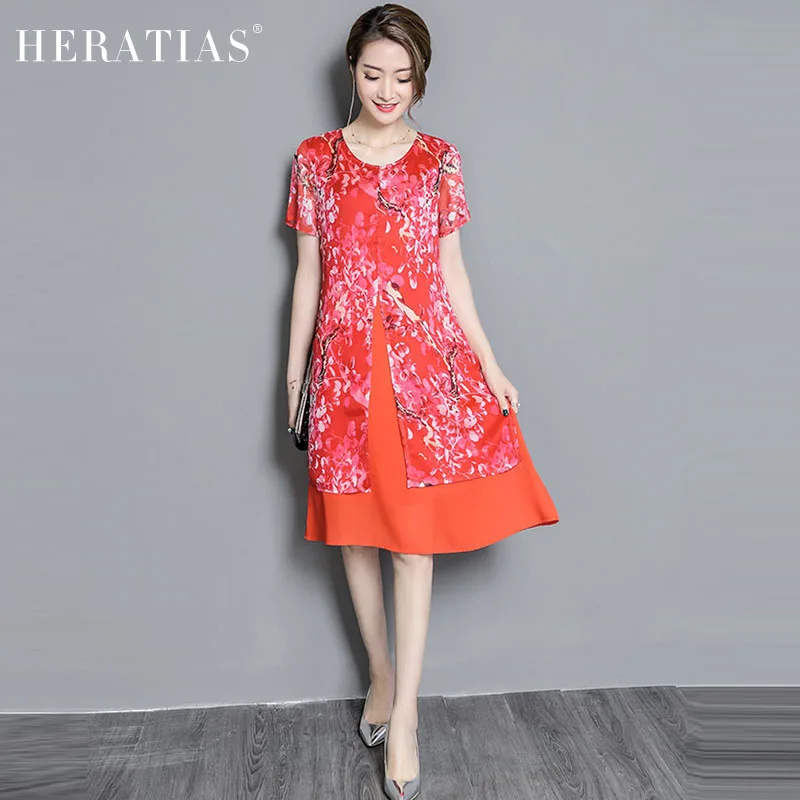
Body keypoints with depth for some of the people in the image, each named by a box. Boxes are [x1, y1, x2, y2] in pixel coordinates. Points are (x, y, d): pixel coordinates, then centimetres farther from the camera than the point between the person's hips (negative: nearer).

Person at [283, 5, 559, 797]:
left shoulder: (441, 160, 6)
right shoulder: (315, 158, 6)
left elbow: (451, 270, 7)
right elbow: (308, 273, 7)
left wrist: (490, 365, 2)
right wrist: (293, 373, 6)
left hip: (425, 357, -1)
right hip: (346, 359, 1)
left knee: (415, 529, -3)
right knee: (357, 525, 8)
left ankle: (403, 710, 6)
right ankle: (380, 672, 28)